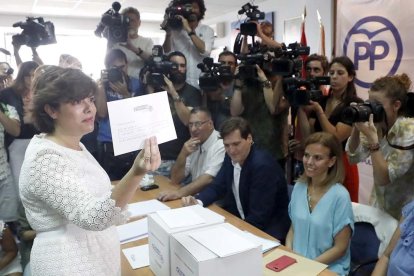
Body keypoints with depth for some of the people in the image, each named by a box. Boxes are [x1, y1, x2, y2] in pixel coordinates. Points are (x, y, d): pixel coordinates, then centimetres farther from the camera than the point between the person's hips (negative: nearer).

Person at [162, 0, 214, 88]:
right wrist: (168, 33, -12)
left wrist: (189, 30, -13)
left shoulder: (207, 30, 5)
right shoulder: (175, 30, 5)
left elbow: (205, 51, -13)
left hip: (200, 83, 0)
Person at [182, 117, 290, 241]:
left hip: (267, 229, -6)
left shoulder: (263, 165, -26)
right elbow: (217, 187, 4)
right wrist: (197, 201, -14)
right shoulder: (232, 157, -4)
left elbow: (259, 218, -24)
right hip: (238, 218, 7)